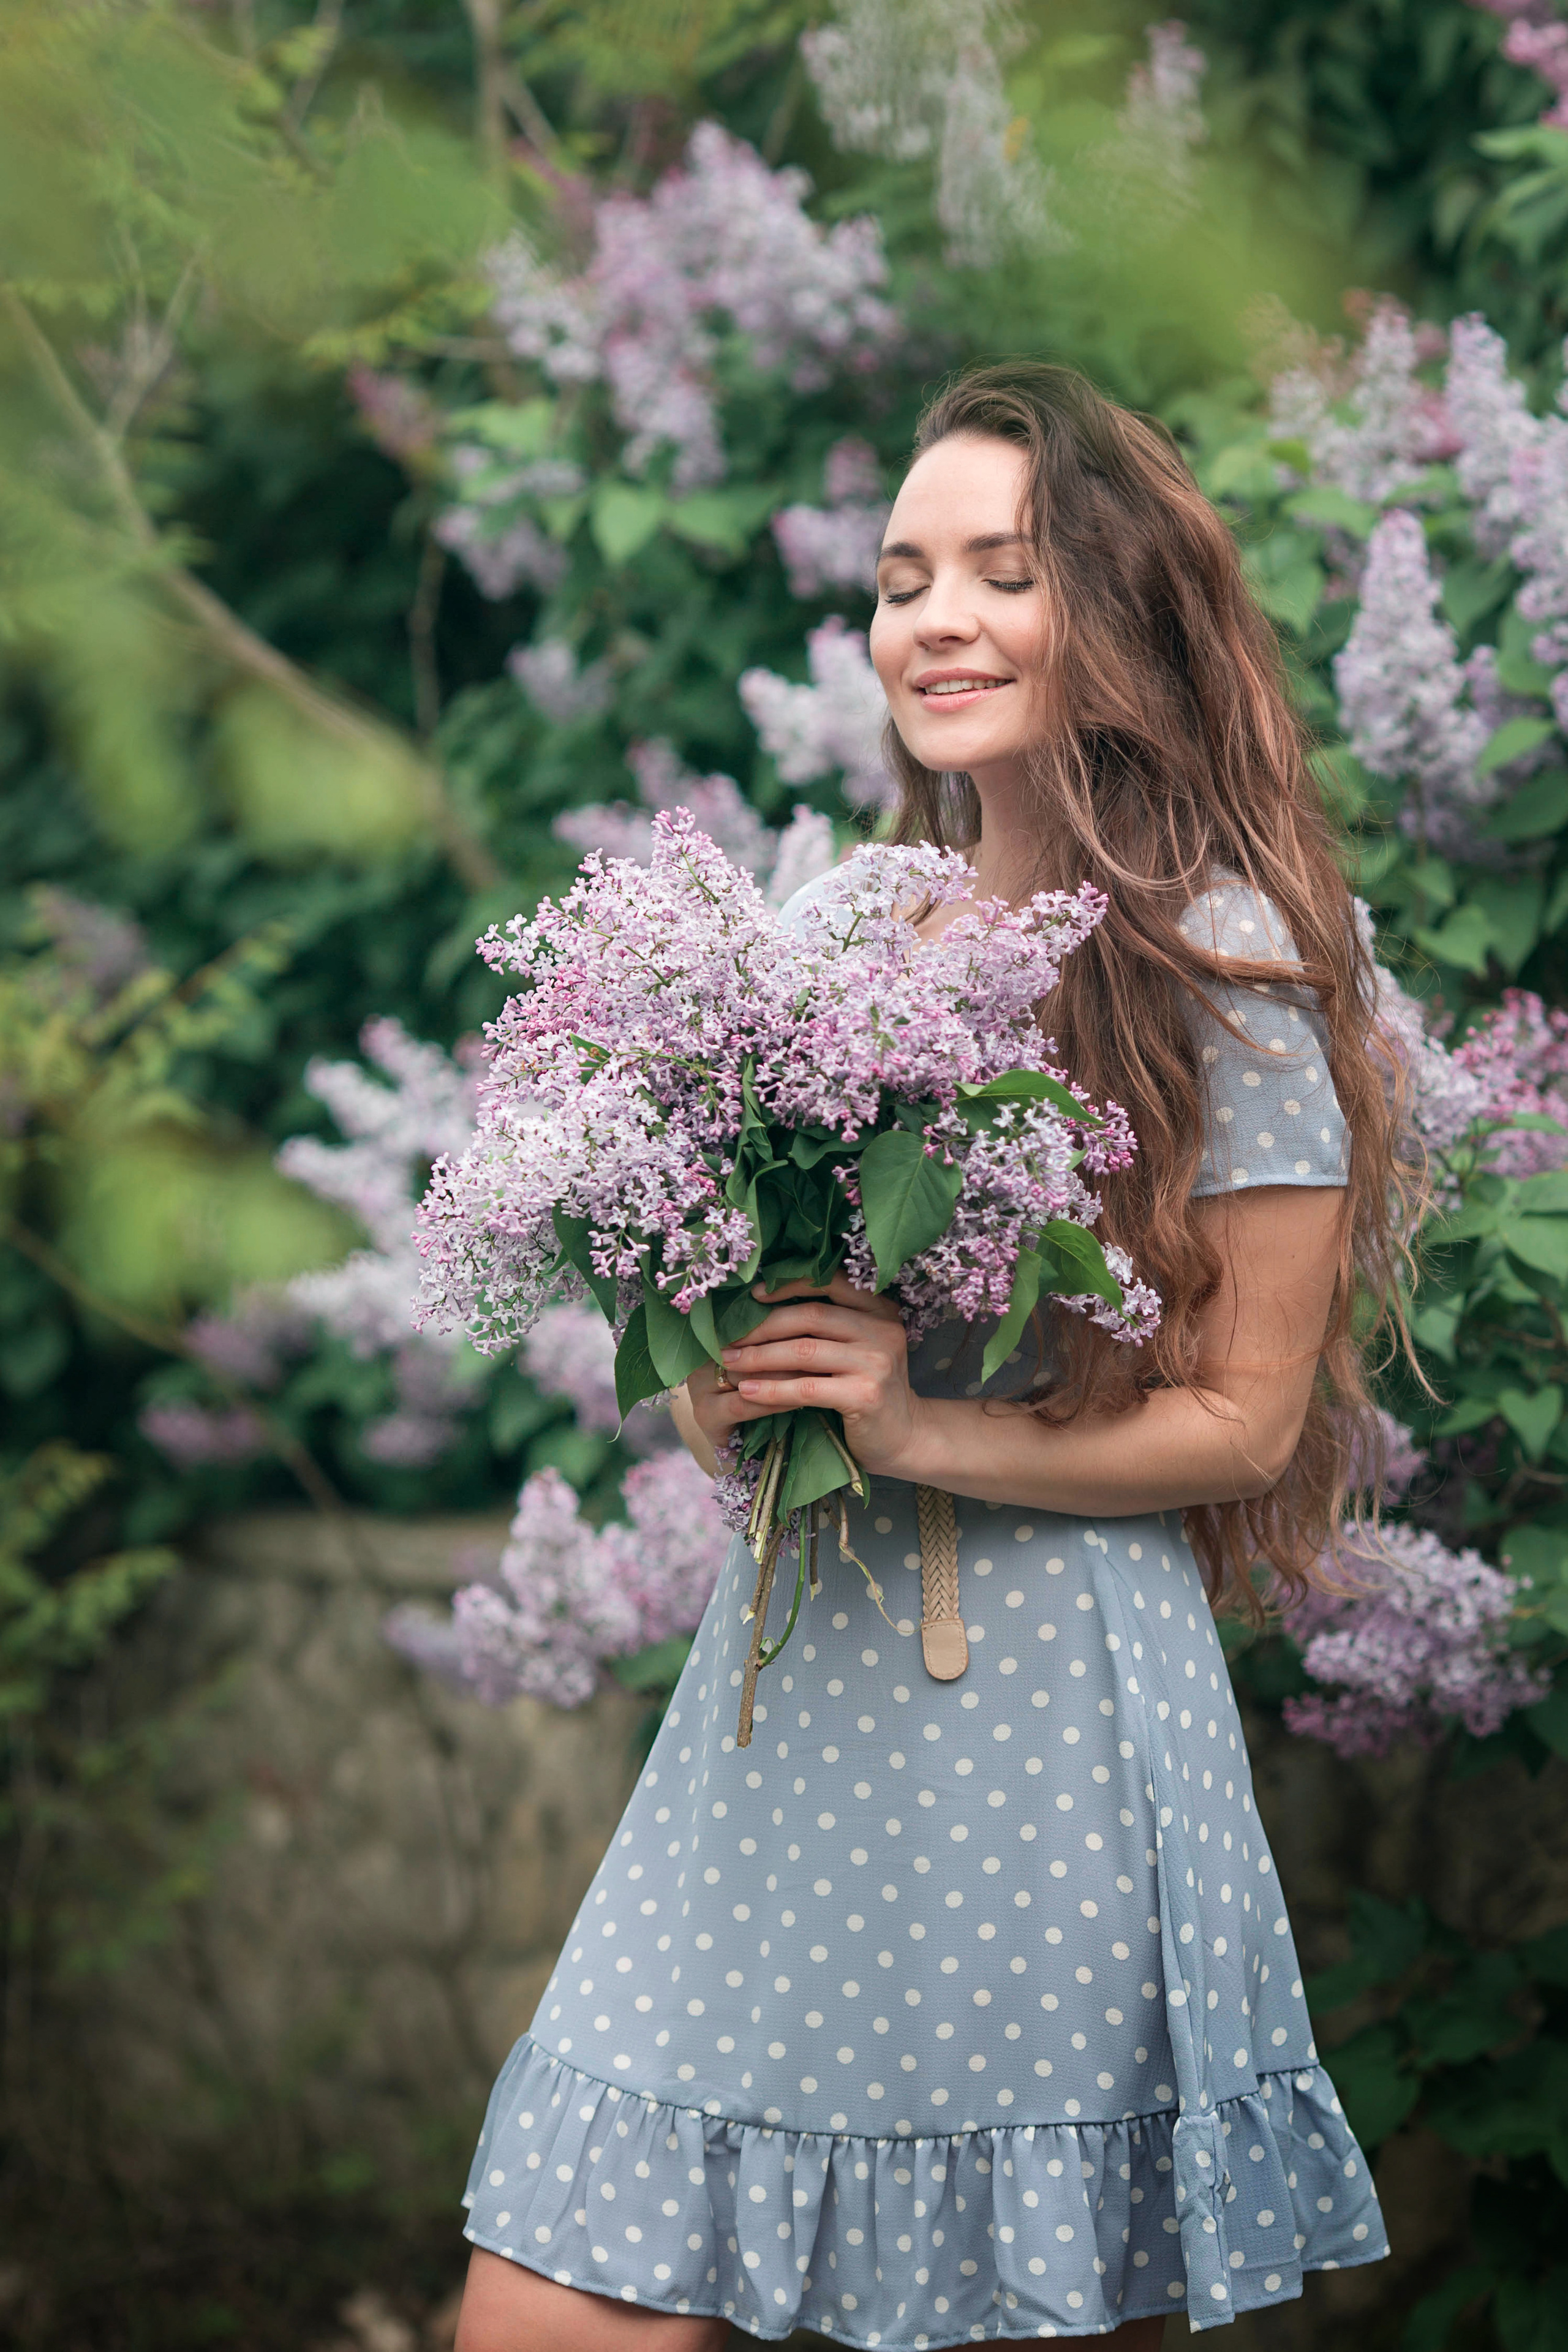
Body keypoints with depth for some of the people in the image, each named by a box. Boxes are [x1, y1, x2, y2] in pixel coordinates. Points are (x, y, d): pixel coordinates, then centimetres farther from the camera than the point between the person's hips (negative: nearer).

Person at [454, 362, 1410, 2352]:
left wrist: (927, 1433, -18)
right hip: (780, 1698, 6)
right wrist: (720, 1385, -2)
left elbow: (1247, 1419, -6)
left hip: (1048, 1724, -6)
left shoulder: (1223, 959, -6)